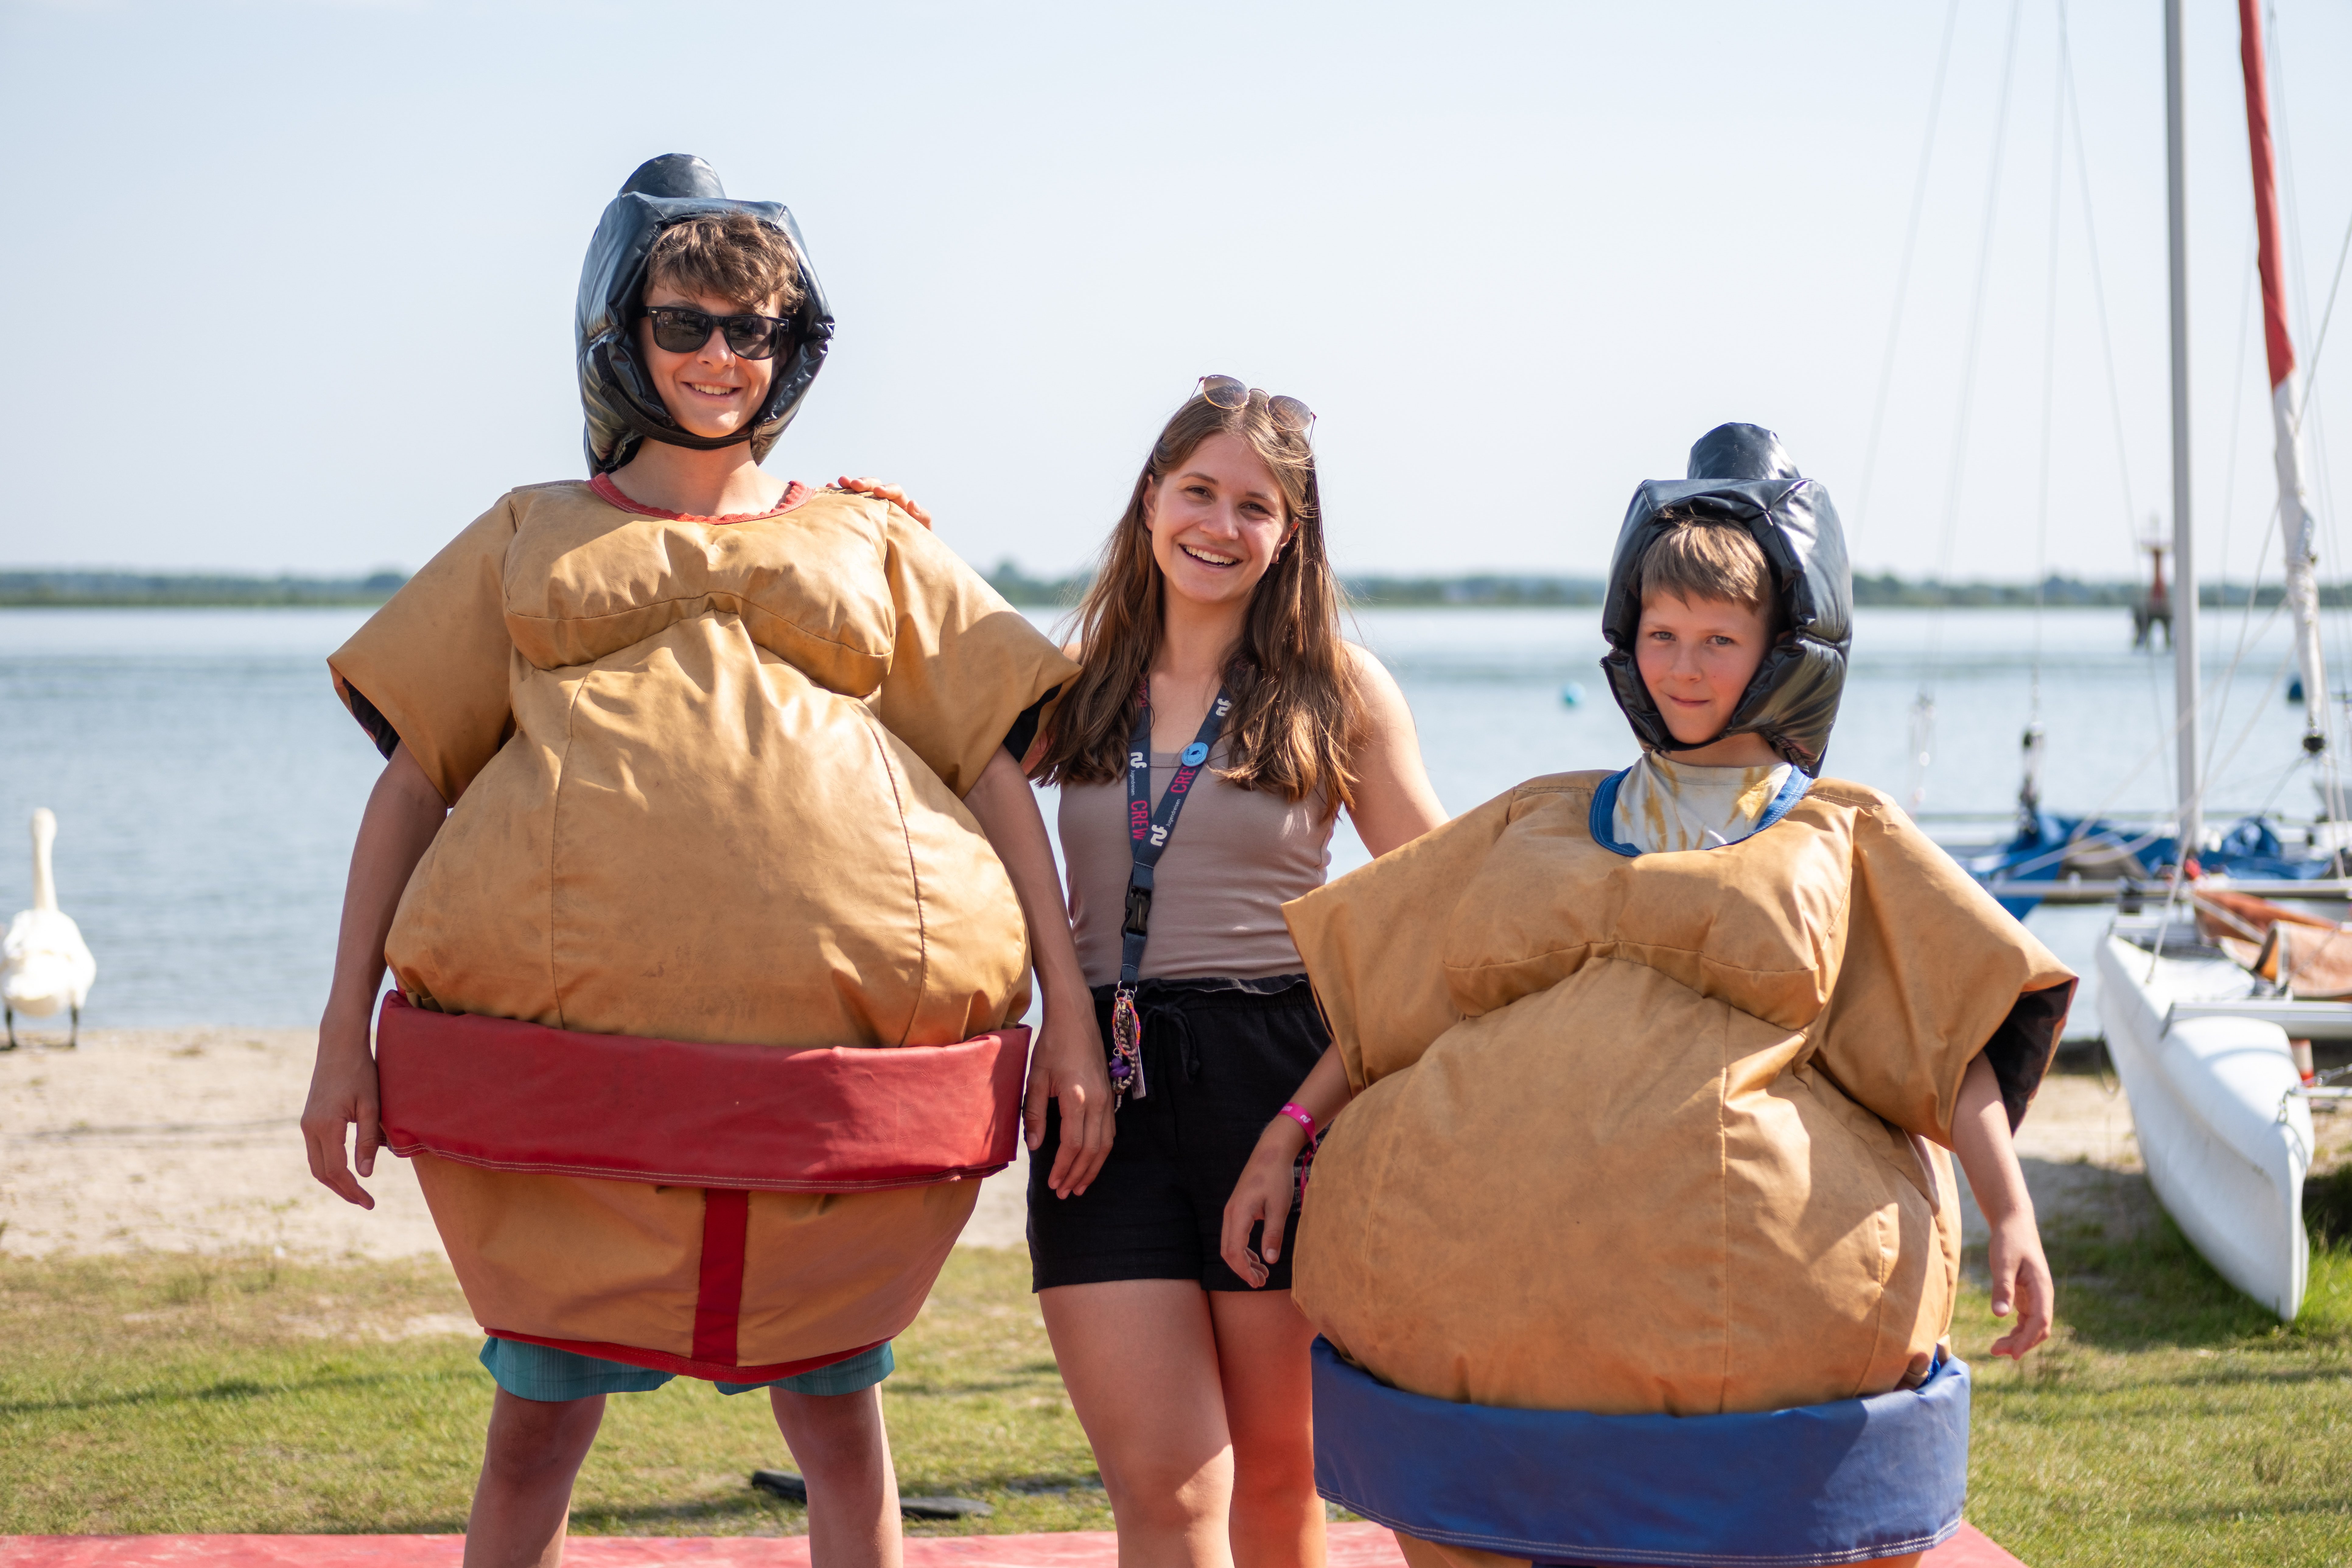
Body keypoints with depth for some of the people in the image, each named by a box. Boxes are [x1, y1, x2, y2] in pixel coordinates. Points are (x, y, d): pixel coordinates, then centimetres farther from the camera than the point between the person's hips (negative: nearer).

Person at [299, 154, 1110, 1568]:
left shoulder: (873, 546, 19)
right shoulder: (529, 539, 18)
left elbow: (998, 772, 13)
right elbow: (411, 782, 14)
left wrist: (1071, 1011, 3)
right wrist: (345, 1035, 5)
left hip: (833, 1039, 0)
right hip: (572, 1045, 0)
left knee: (836, 1410, 5)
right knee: (538, 1422, 3)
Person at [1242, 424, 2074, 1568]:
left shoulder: (1842, 840, 15)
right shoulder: (1538, 826, 22)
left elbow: (1955, 1042, 8)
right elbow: (1381, 1001, 23)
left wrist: (2014, 1222, -3)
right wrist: (1286, 1139, 14)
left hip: (1742, 1282, -2)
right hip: (1500, 1252, 2)